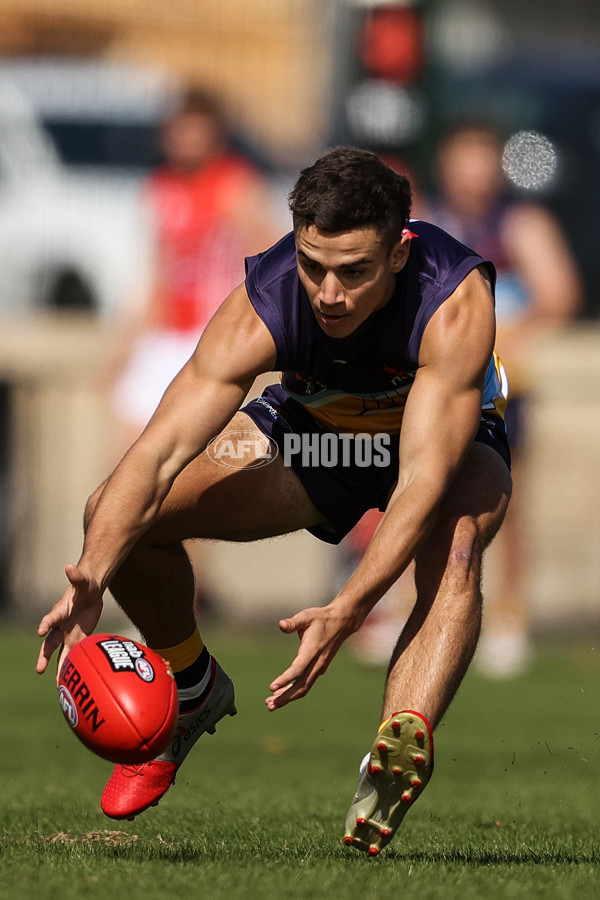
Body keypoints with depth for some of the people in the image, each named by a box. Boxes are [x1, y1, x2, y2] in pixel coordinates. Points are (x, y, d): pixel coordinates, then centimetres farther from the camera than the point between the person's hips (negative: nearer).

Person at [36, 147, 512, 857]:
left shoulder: (455, 302, -39)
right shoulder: (259, 309, -32)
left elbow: (424, 481, -45)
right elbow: (159, 452, -37)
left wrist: (345, 612, -58)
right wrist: (89, 581, -53)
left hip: (447, 441, -3)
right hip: (312, 431, 3)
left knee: (455, 544, -39)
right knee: (113, 517, -14)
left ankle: (402, 746, -56)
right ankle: (194, 690, 11)